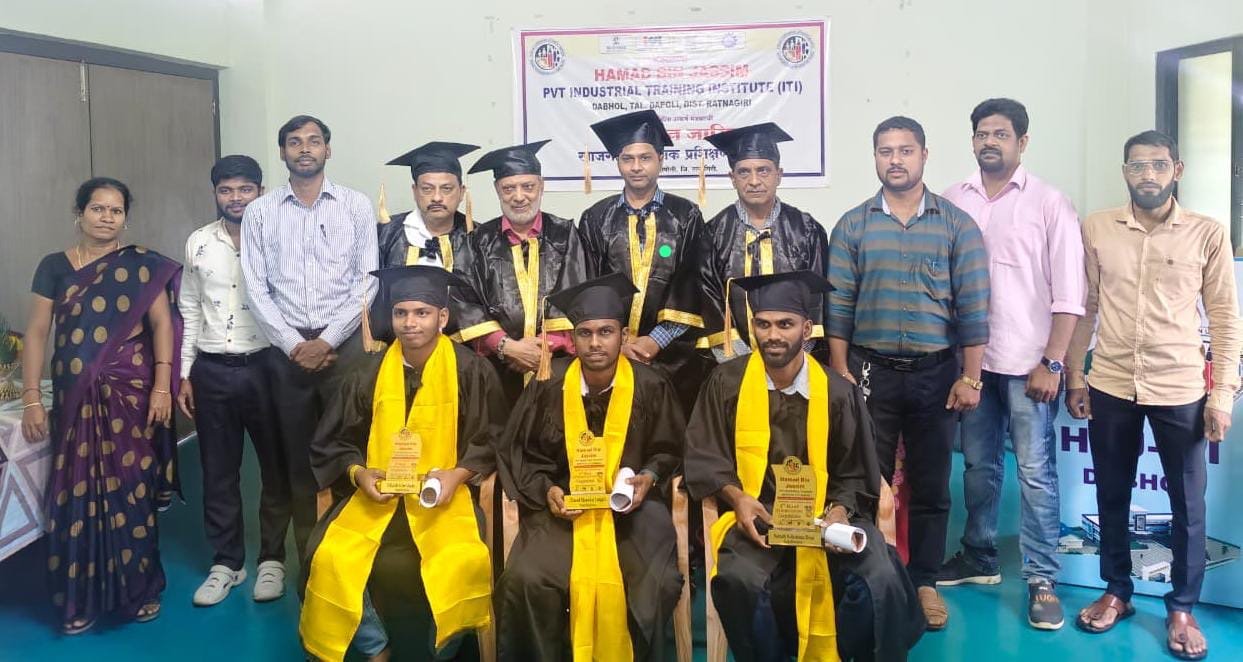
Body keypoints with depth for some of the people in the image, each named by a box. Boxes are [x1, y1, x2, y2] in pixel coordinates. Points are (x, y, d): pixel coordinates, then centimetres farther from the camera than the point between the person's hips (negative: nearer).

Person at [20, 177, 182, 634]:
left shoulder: (141, 265, 1)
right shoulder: (55, 266, 5)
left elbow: (162, 324, -2)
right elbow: (36, 334, 4)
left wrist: (162, 387, -10)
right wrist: (31, 400, 0)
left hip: (129, 394, -2)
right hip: (75, 398, 2)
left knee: (131, 491, 3)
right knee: (77, 494, 4)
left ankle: (139, 590, 19)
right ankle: (80, 600, 17)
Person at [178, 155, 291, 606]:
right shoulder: (198, 242, 5)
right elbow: (190, 310, 10)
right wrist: (185, 374, 7)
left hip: (265, 366, -3)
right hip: (211, 370, 3)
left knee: (276, 465, 8)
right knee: (217, 470, 11)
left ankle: (272, 558, 25)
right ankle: (226, 561, 26)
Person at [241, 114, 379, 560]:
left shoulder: (356, 205, 3)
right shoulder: (259, 212, 6)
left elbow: (367, 281, -2)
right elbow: (256, 289, 2)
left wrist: (327, 341, -9)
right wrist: (293, 344, -8)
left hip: (344, 346, -1)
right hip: (286, 349, 2)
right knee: (297, 455, 8)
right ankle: (308, 560, 19)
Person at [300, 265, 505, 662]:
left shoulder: (471, 371, -5)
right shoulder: (371, 373, 1)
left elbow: (491, 440, 1)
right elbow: (334, 441, 9)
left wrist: (458, 474, -15)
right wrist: (358, 473, -10)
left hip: (446, 496, -2)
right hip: (376, 495, 3)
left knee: (467, 563, -29)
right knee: (331, 559, -21)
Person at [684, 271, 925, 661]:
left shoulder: (838, 393, 0)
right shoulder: (727, 382, -2)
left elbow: (854, 474, 8)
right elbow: (703, 456, 3)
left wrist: (840, 510, -12)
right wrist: (737, 497, -14)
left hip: (824, 514, 1)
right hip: (755, 515, -1)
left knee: (881, 580, -24)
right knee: (741, 579, -31)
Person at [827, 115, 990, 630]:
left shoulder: (957, 224, 1)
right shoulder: (852, 225, 3)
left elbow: (973, 307, -1)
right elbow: (838, 306, 1)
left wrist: (970, 377, -5)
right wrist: (840, 373, -3)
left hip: (936, 373, 0)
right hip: (870, 372, 0)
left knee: (930, 486, 10)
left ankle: (925, 583, 24)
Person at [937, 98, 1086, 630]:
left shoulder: (1049, 203, -3)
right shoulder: (952, 201, 4)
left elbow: (1068, 293, -5)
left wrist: (1052, 363, -10)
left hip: (1028, 363, -3)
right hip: (971, 360, 3)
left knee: (1035, 473, 0)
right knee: (979, 465, 14)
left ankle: (1042, 581, 11)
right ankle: (979, 558, 29)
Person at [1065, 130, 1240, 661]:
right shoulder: (1096, 228, 1)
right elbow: (1084, 307, 5)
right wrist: (1074, 375, 3)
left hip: (1181, 389, -1)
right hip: (1110, 386, 1)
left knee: (1188, 504, 8)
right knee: (1112, 496, 13)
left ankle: (1181, 608, 25)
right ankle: (1116, 592, 31)